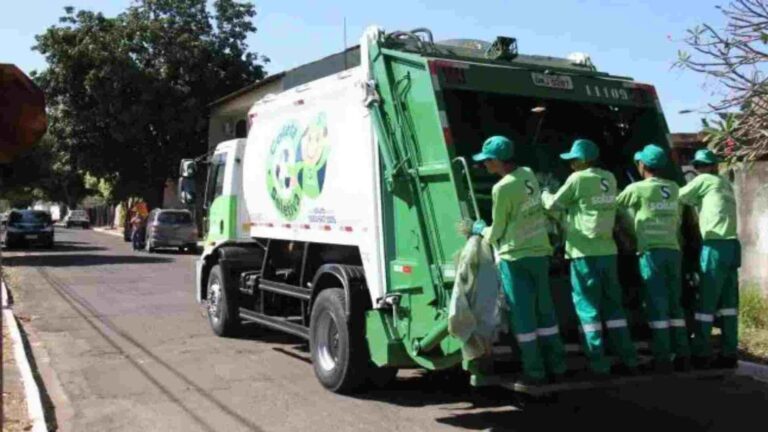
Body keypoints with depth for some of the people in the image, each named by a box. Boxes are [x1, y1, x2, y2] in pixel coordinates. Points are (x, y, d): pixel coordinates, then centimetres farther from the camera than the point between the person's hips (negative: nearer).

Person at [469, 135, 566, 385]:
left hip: (515, 258, -7)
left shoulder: (502, 189, -18)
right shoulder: (528, 175, 3)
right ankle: (556, 366, 19)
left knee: (522, 315, 2)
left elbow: (496, 232, -9)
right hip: (539, 252, 7)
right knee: (545, 310, 14)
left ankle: (534, 371, 7)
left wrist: (480, 229, 11)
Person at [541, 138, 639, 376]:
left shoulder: (578, 179, -9)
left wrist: (545, 194, 22)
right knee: (613, 305, 13)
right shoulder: (609, 179, 10)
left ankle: (599, 364, 1)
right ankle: (629, 360, 14)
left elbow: (553, 205, 1)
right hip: (607, 250, 6)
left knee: (588, 307, 0)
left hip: (584, 252, -6)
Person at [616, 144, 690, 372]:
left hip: (651, 252, -5)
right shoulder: (673, 188, 11)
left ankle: (663, 358, -4)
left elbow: (614, 204, 9)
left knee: (657, 305, -4)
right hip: (673, 250, 5)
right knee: (674, 304, 12)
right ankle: (682, 354, 12)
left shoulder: (637, 189, -5)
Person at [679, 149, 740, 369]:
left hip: (715, 247, -8)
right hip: (731, 245, 8)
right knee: (728, 303, 8)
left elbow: (677, 198, 5)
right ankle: (729, 354, 11)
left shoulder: (704, 180, 0)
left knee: (706, 303, -4)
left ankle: (701, 354, -1)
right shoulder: (726, 185, 22)